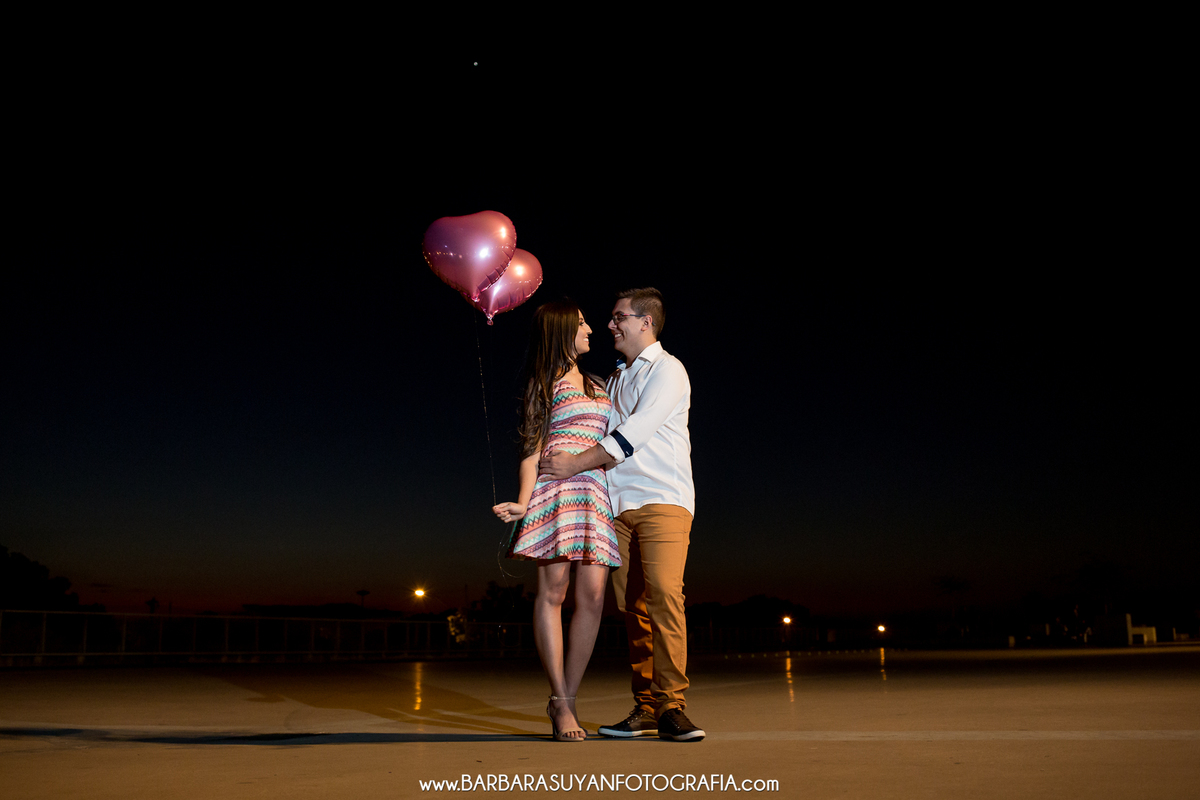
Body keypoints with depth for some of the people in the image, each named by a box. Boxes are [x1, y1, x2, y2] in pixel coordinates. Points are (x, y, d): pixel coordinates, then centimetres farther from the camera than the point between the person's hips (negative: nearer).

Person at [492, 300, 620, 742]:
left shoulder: (596, 386, 25)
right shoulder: (545, 381, 10)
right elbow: (533, 446, 2)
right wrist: (524, 502, -9)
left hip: (595, 491, 5)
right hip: (555, 488, -5)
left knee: (592, 595, -5)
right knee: (553, 591, -9)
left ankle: (566, 699, 3)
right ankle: (561, 703, -6)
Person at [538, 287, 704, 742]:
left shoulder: (666, 370, -1)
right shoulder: (616, 378, 23)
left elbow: (633, 434, -12)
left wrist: (575, 464, -13)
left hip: (662, 500, -6)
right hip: (620, 503, 7)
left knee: (663, 595, -17)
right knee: (633, 605, 1)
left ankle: (671, 707, -14)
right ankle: (646, 708, 4)